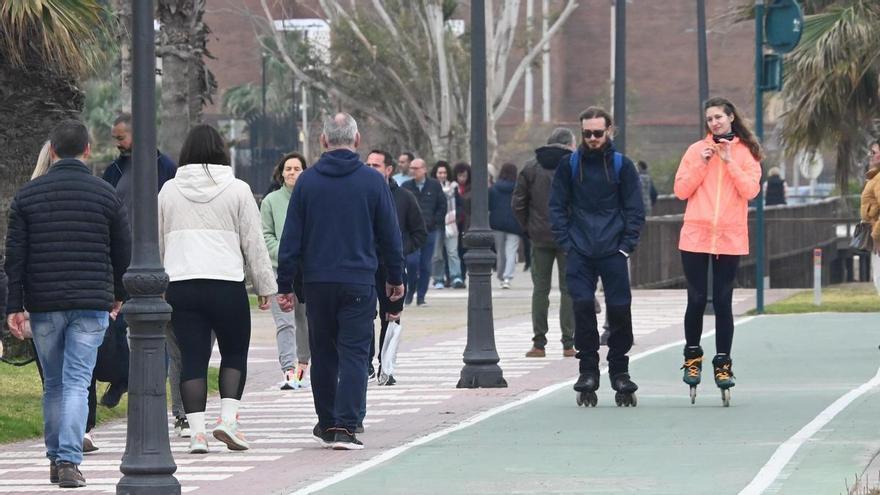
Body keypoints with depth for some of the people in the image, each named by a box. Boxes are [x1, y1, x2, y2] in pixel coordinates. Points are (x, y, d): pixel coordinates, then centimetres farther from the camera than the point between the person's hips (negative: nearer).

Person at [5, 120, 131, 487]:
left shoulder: (27, 195, 3)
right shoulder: (107, 195, 1)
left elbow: (15, 255, 0)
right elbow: (124, 253, 7)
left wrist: (15, 306, 2)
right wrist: (119, 295, 23)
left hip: (43, 305, 1)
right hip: (91, 304, -1)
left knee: (53, 384, 15)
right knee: (77, 382, -5)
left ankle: (55, 459, 20)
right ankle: (69, 461, -16)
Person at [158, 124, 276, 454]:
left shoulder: (169, 191, 8)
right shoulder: (237, 190, 1)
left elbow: (157, 243, 13)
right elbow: (253, 243, 3)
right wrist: (265, 287, 9)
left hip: (180, 286, 2)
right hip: (226, 283, -2)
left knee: (192, 358, 4)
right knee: (235, 352, 12)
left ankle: (197, 431, -2)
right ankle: (228, 418, -4)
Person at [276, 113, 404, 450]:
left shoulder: (307, 181, 1)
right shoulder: (373, 181, -2)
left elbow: (291, 238, 1)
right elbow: (390, 235, 4)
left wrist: (285, 284, 5)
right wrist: (395, 278, 16)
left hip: (317, 282, 2)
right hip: (359, 281, -2)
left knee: (323, 353, 14)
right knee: (354, 353, -2)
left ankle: (327, 423, 22)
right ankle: (345, 427, -12)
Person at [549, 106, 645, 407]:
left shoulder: (621, 165, 4)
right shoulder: (570, 165, 6)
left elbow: (635, 210, 5)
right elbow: (557, 206, 8)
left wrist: (626, 246, -4)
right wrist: (566, 242, -2)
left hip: (613, 253, -1)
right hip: (579, 254, 1)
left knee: (619, 310, -1)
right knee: (582, 307, -6)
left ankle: (620, 372, 10)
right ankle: (588, 371, 3)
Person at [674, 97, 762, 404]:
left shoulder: (746, 153, 6)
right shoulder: (696, 150, 7)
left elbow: (751, 190, -7)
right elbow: (681, 190, 2)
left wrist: (728, 161, -12)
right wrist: (702, 163, -9)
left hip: (730, 238, 0)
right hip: (695, 237, 1)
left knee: (723, 302, 1)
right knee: (696, 300, 2)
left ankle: (723, 363, 6)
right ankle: (692, 357, 18)